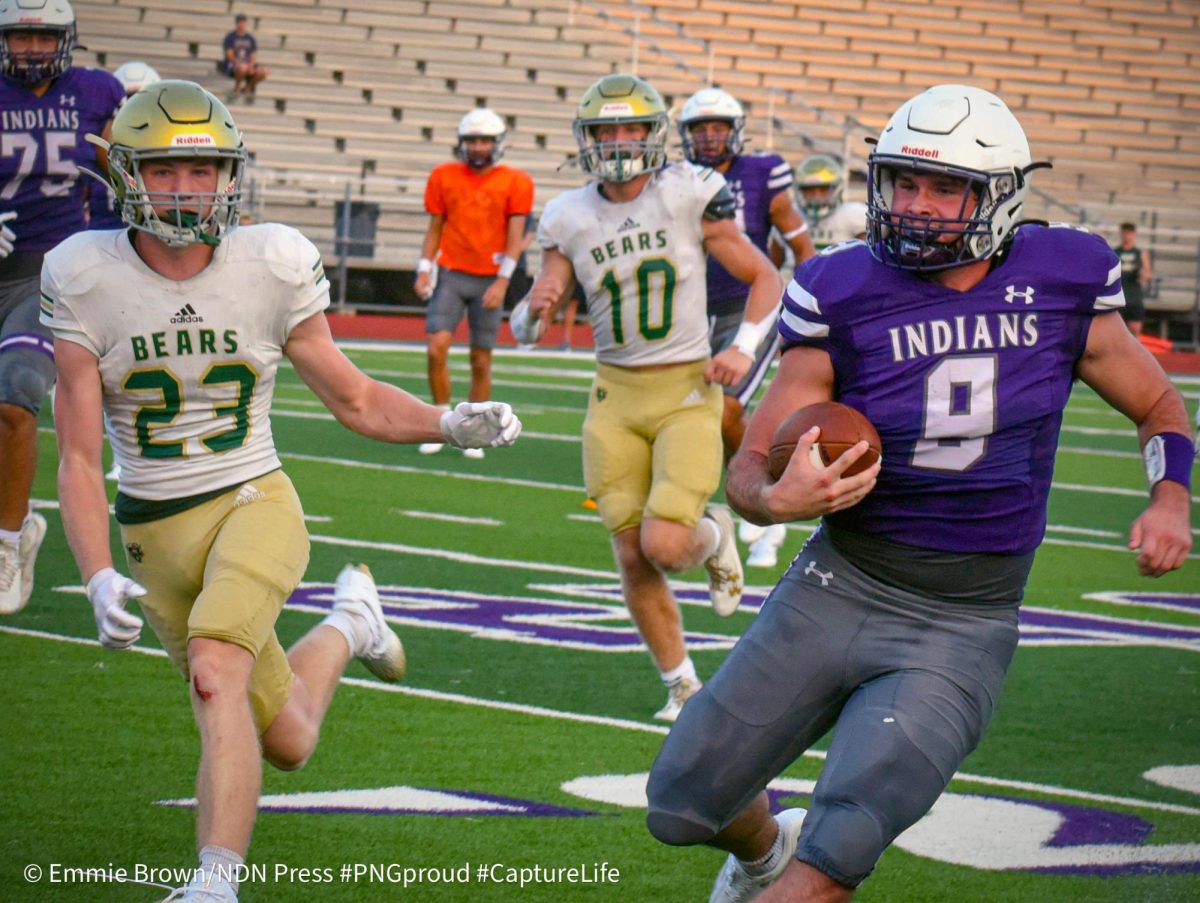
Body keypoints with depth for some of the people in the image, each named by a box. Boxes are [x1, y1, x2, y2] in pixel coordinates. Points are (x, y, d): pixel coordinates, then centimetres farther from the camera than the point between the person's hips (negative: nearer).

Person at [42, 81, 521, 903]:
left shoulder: (270, 267, -9)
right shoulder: (88, 281, -10)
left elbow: (355, 400, 2)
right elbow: (79, 460, -9)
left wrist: (450, 423, -15)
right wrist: (99, 579, -22)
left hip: (254, 504, -2)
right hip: (155, 533, 2)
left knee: (215, 670, -32)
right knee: (289, 744, 13)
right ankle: (346, 627, 47)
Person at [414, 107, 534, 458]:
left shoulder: (515, 183, -1)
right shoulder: (444, 177, 6)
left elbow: (515, 236, -4)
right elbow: (435, 227, 12)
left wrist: (502, 281, -13)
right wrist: (424, 269, 1)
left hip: (489, 280, -1)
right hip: (450, 274, 1)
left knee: (481, 361, 2)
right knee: (436, 348, -13)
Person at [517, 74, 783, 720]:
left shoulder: (690, 196, -9)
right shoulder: (569, 218, -1)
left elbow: (764, 278, 1)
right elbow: (528, 321, 5)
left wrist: (745, 347, -13)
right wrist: (536, 310, -18)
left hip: (688, 390, -3)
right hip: (615, 396, 3)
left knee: (664, 545, -17)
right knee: (632, 559, 2)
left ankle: (713, 536, 20)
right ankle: (682, 685, 21)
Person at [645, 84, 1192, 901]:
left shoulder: (1061, 287, -4)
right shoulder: (846, 295, -7)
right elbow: (751, 466, -2)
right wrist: (777, 498, -26)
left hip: (963, 627, -1)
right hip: (838, 588, 2)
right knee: (681, 806, 9)